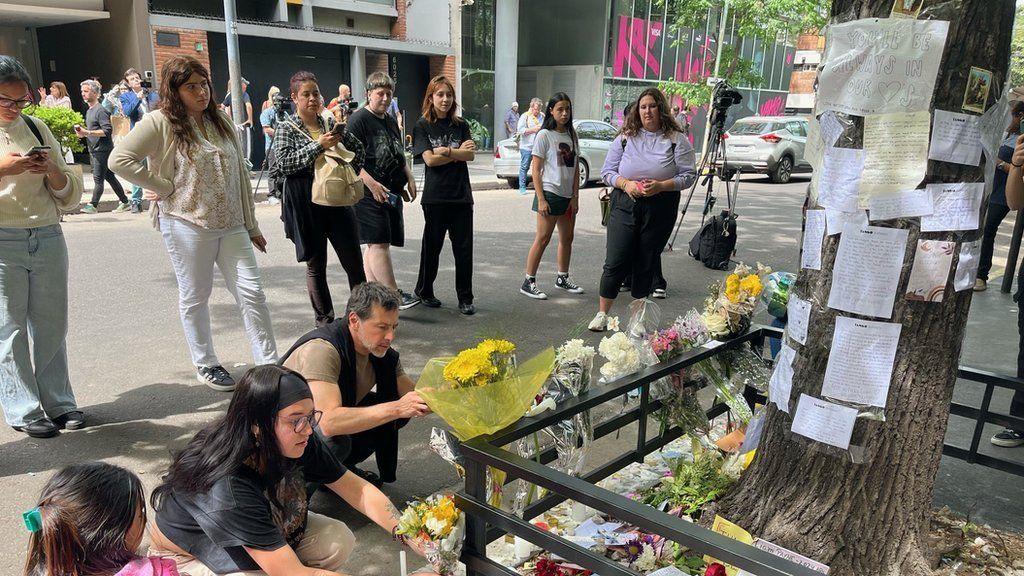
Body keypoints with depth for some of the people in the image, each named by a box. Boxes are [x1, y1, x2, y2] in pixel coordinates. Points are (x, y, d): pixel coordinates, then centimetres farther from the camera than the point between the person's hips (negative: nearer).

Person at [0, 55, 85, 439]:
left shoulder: (37, 129, 12)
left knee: (51, 324, 8)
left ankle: (58, 403, 18)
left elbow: (70, 197, 12)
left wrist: (52, 170, -8)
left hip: (47, 238, 3)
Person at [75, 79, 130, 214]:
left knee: (98, 179, -8)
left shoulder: (101, 110, -11)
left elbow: (107, 131, -21)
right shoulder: (89, 111, 18)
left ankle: (93, 205, -7)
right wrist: (82, 133, 8)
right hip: (94, 150, 10)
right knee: (109, 176, 10)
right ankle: (124, 202, 15)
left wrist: (87, 132, -21)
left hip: (102, 150, -10)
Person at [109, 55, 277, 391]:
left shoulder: (221, 122, 12)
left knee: (252, 293, 0)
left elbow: (240, 175, 13)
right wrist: (163, 187, -11)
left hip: (231, 225, 5)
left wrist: (252, 225, 12)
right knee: (195, 297, 8)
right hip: (187, 225, -4)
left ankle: (270, 365, 6)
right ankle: (205, 364, 24)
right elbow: (119, 160, -11)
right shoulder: (160, 123, -5)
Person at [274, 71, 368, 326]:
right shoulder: (287, 128, -1)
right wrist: (318, 145, -19)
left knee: (354, 261, 2)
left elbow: (357, 149, 20)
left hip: (337, 198, 3)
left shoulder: (330, 123, 8)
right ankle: (324, 319, 19)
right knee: (315, 265, 6)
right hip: (305, 204, -3)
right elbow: (283, 162, -15)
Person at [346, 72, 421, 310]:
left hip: (391, 192, 8)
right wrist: (372, 184, -22)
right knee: (378, 243, -10)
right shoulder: (358, 120, -6)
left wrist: (409, 178, 13)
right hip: (369, 192, -8)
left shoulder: (391, 121, 20)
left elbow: (400, 156, 29)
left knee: (375, 244, 11)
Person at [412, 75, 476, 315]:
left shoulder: (461, 125, 10)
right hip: (435, 196, -2)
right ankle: (424, 291, 27)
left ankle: (465, 299, 11)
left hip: (461, 196, 2)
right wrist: (458, 153, -6)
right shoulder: (422, 126, 2)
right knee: (432, 245, 8)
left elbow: (470, 155, -2)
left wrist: (446, 151, -13)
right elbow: (430, 159, -9)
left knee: (464, 248, 1)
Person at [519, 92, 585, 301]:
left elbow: (576, 169, 11)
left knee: (567, 238, 13)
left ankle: (563, 278, 27)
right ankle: (528, 282, 1)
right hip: (550, 193, -6)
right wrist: (541, 199, -14)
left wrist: (575, 196, 3)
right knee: (543, 239, -6)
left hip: (568, 196, 6)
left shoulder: (572, 135, 11)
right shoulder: (544, 135, -6)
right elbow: (535, 170, -8)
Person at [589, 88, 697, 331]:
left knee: (647, 264, 8)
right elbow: (607, 171, 7)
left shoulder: (677, 139, 2)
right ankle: (602, 314, 10)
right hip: (625, 205, 1)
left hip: (660, 209, 0)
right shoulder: (625, 137, 7)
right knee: (616, 261, -4)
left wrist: (660, 186, -18)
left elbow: (688, 175, -2)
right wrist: (625, 183, -13)